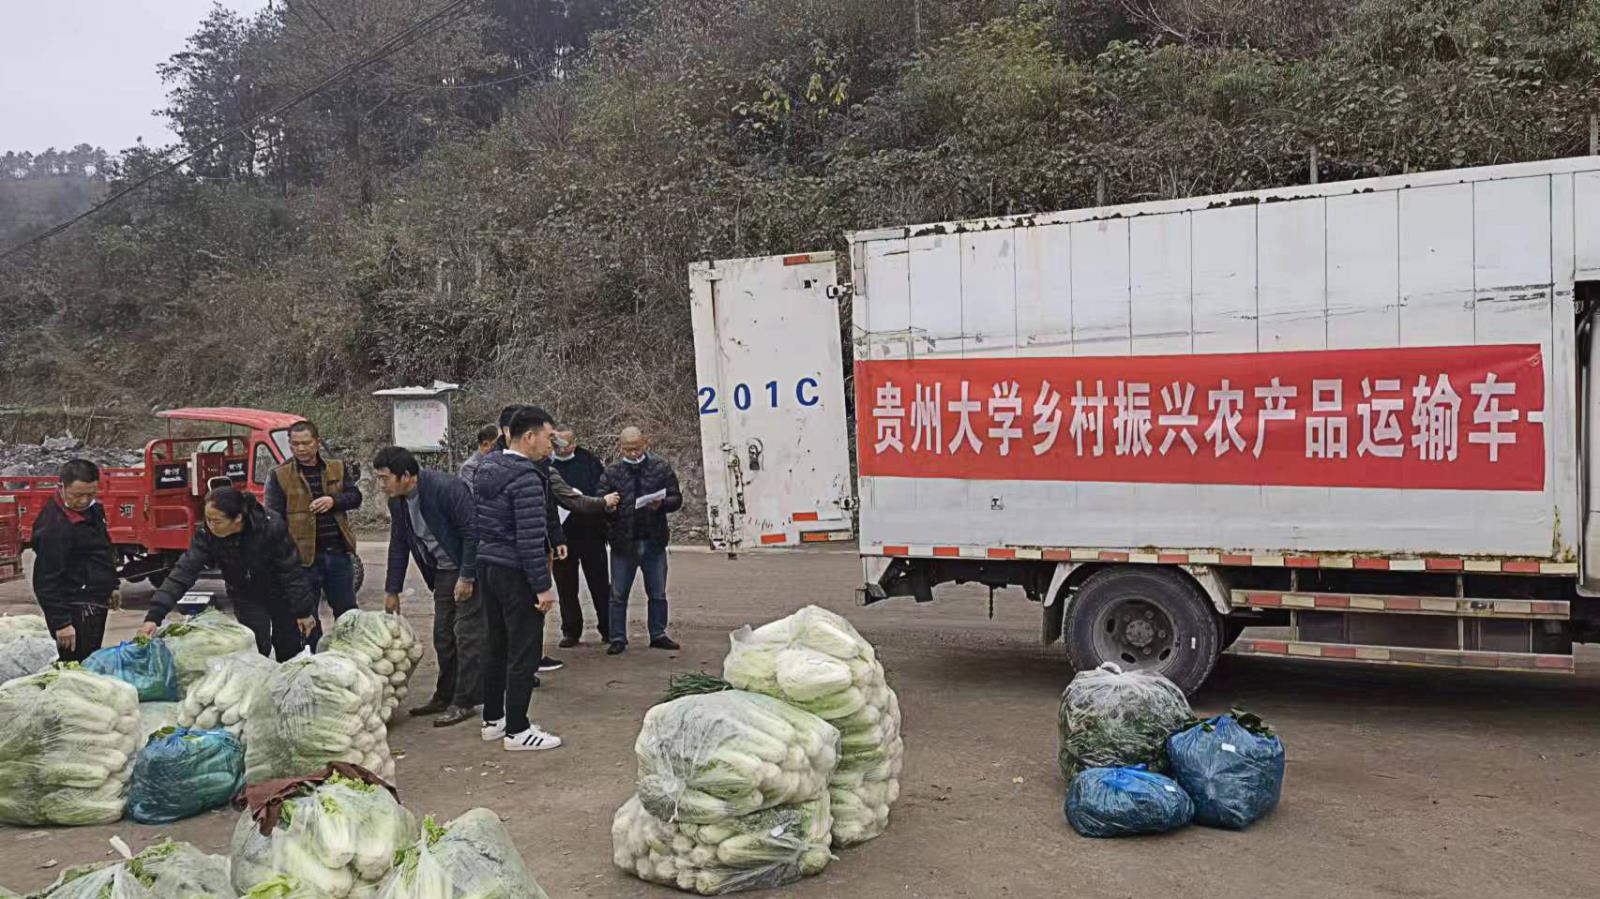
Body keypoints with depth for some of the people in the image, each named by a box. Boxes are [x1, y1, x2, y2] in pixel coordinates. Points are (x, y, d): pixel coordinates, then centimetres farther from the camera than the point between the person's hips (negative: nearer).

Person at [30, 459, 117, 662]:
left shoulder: (92, 507, 8)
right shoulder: (53, 525, -21)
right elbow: (48, 579, -22)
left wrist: (111, 586, 28)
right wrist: (61, 622, -24)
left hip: (95, 604, 9)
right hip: (76, 609, -9)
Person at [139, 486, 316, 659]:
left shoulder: (271, 527, -31)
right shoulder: (206, 533, -24)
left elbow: (292, 571, -22)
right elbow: (184, 571, -29)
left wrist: (304, 611, -16)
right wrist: (154, 616, -37)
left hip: (280, 597, -1)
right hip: (246, 598, 2)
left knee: (289, 652, 9)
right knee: (258, 651, -5)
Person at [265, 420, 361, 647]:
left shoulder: (338, 469, 9)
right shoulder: (280, 475, 0)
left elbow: (355, 498, 6)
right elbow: (274, 517, -4)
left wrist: (333, 500, -16)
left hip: (338, 553, 3)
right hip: (304, 557, -2)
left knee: (347, 610, 11)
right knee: (307, 617, 7)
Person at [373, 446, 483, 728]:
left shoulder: (446, 488, -24)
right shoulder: (397, 501, 2)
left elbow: (472, 530, -22)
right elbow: (399, 545, 12)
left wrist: (466, 577, -21)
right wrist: (392, 590, 13)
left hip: (469, 568, -8)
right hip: (443, 571, 8)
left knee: (467, 634, -7)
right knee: (443, 636, 13)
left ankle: (464, 702, 0)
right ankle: (445, 697, 25)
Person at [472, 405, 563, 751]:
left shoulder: (486, 467, 9)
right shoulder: (525, 478, -19)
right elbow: (530, 538, -22)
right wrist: (543, 586, -18)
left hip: (486, 565, 9)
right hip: (515, 572, -9)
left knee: (496, 646, 17)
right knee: (523, 653, -2)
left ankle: (493, 719, 26)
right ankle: (517, 730, 3)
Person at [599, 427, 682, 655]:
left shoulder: (661, 468, 1)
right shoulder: (611, 473, 2)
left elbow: (676, 499, 1)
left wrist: (661, 504, -20)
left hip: (654, 542, 1)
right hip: (623, 543, 0)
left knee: (657, 593, 11)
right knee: (618, 594, 5)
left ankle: (658, 634, 24)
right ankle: (618, 638, 14)